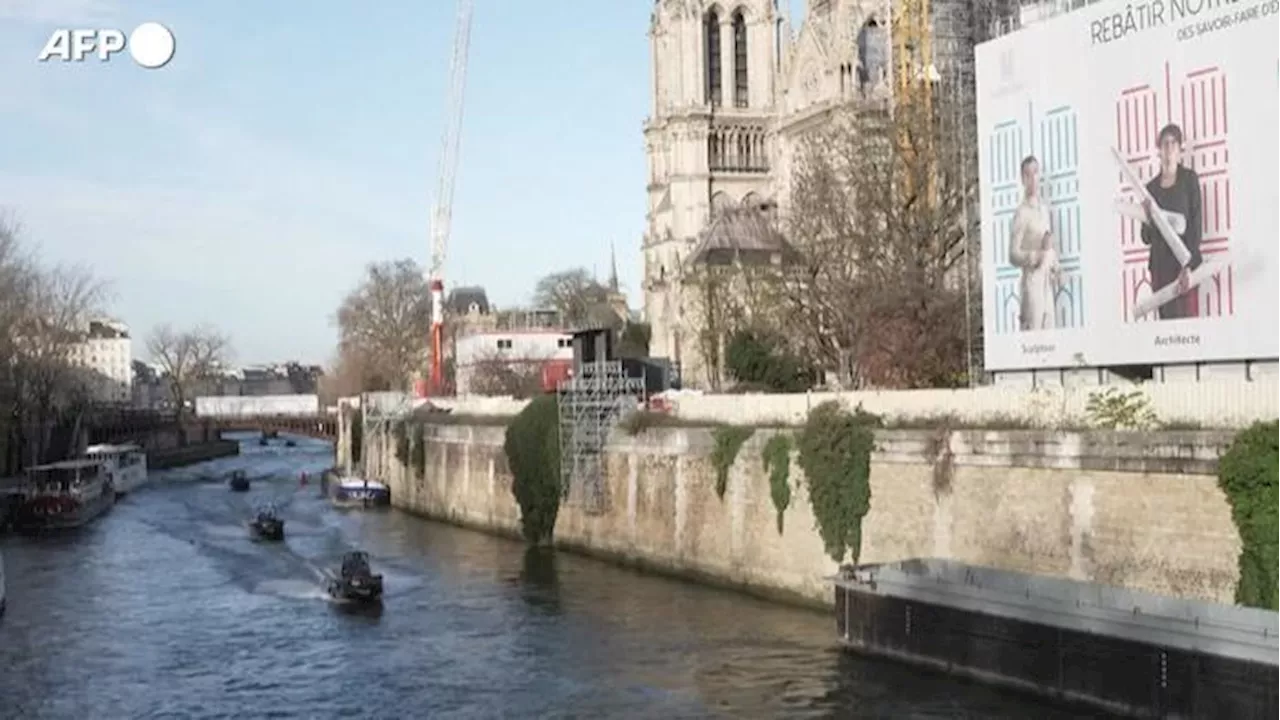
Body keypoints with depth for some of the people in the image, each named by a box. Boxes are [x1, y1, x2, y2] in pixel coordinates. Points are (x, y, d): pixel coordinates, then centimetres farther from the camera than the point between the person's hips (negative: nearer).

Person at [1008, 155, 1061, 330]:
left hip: (1048, 282, 8)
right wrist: (1039, 255, -25)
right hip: (1032, 281, -8)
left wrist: (1056, 268, 9)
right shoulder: (1022, 212, -9)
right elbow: (1013, 256, -14)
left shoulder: (1044, 208, 15)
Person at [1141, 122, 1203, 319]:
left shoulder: (1189, 179, 2)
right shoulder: (1151, 187, 12)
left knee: (1186, 317, -10)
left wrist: (1189, 266, -16)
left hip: (1183, 262, -3)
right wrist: (1148, 221, -10)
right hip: (1160, 265, 4)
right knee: (1166, 319, 2)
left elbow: (1196, 224, -6)